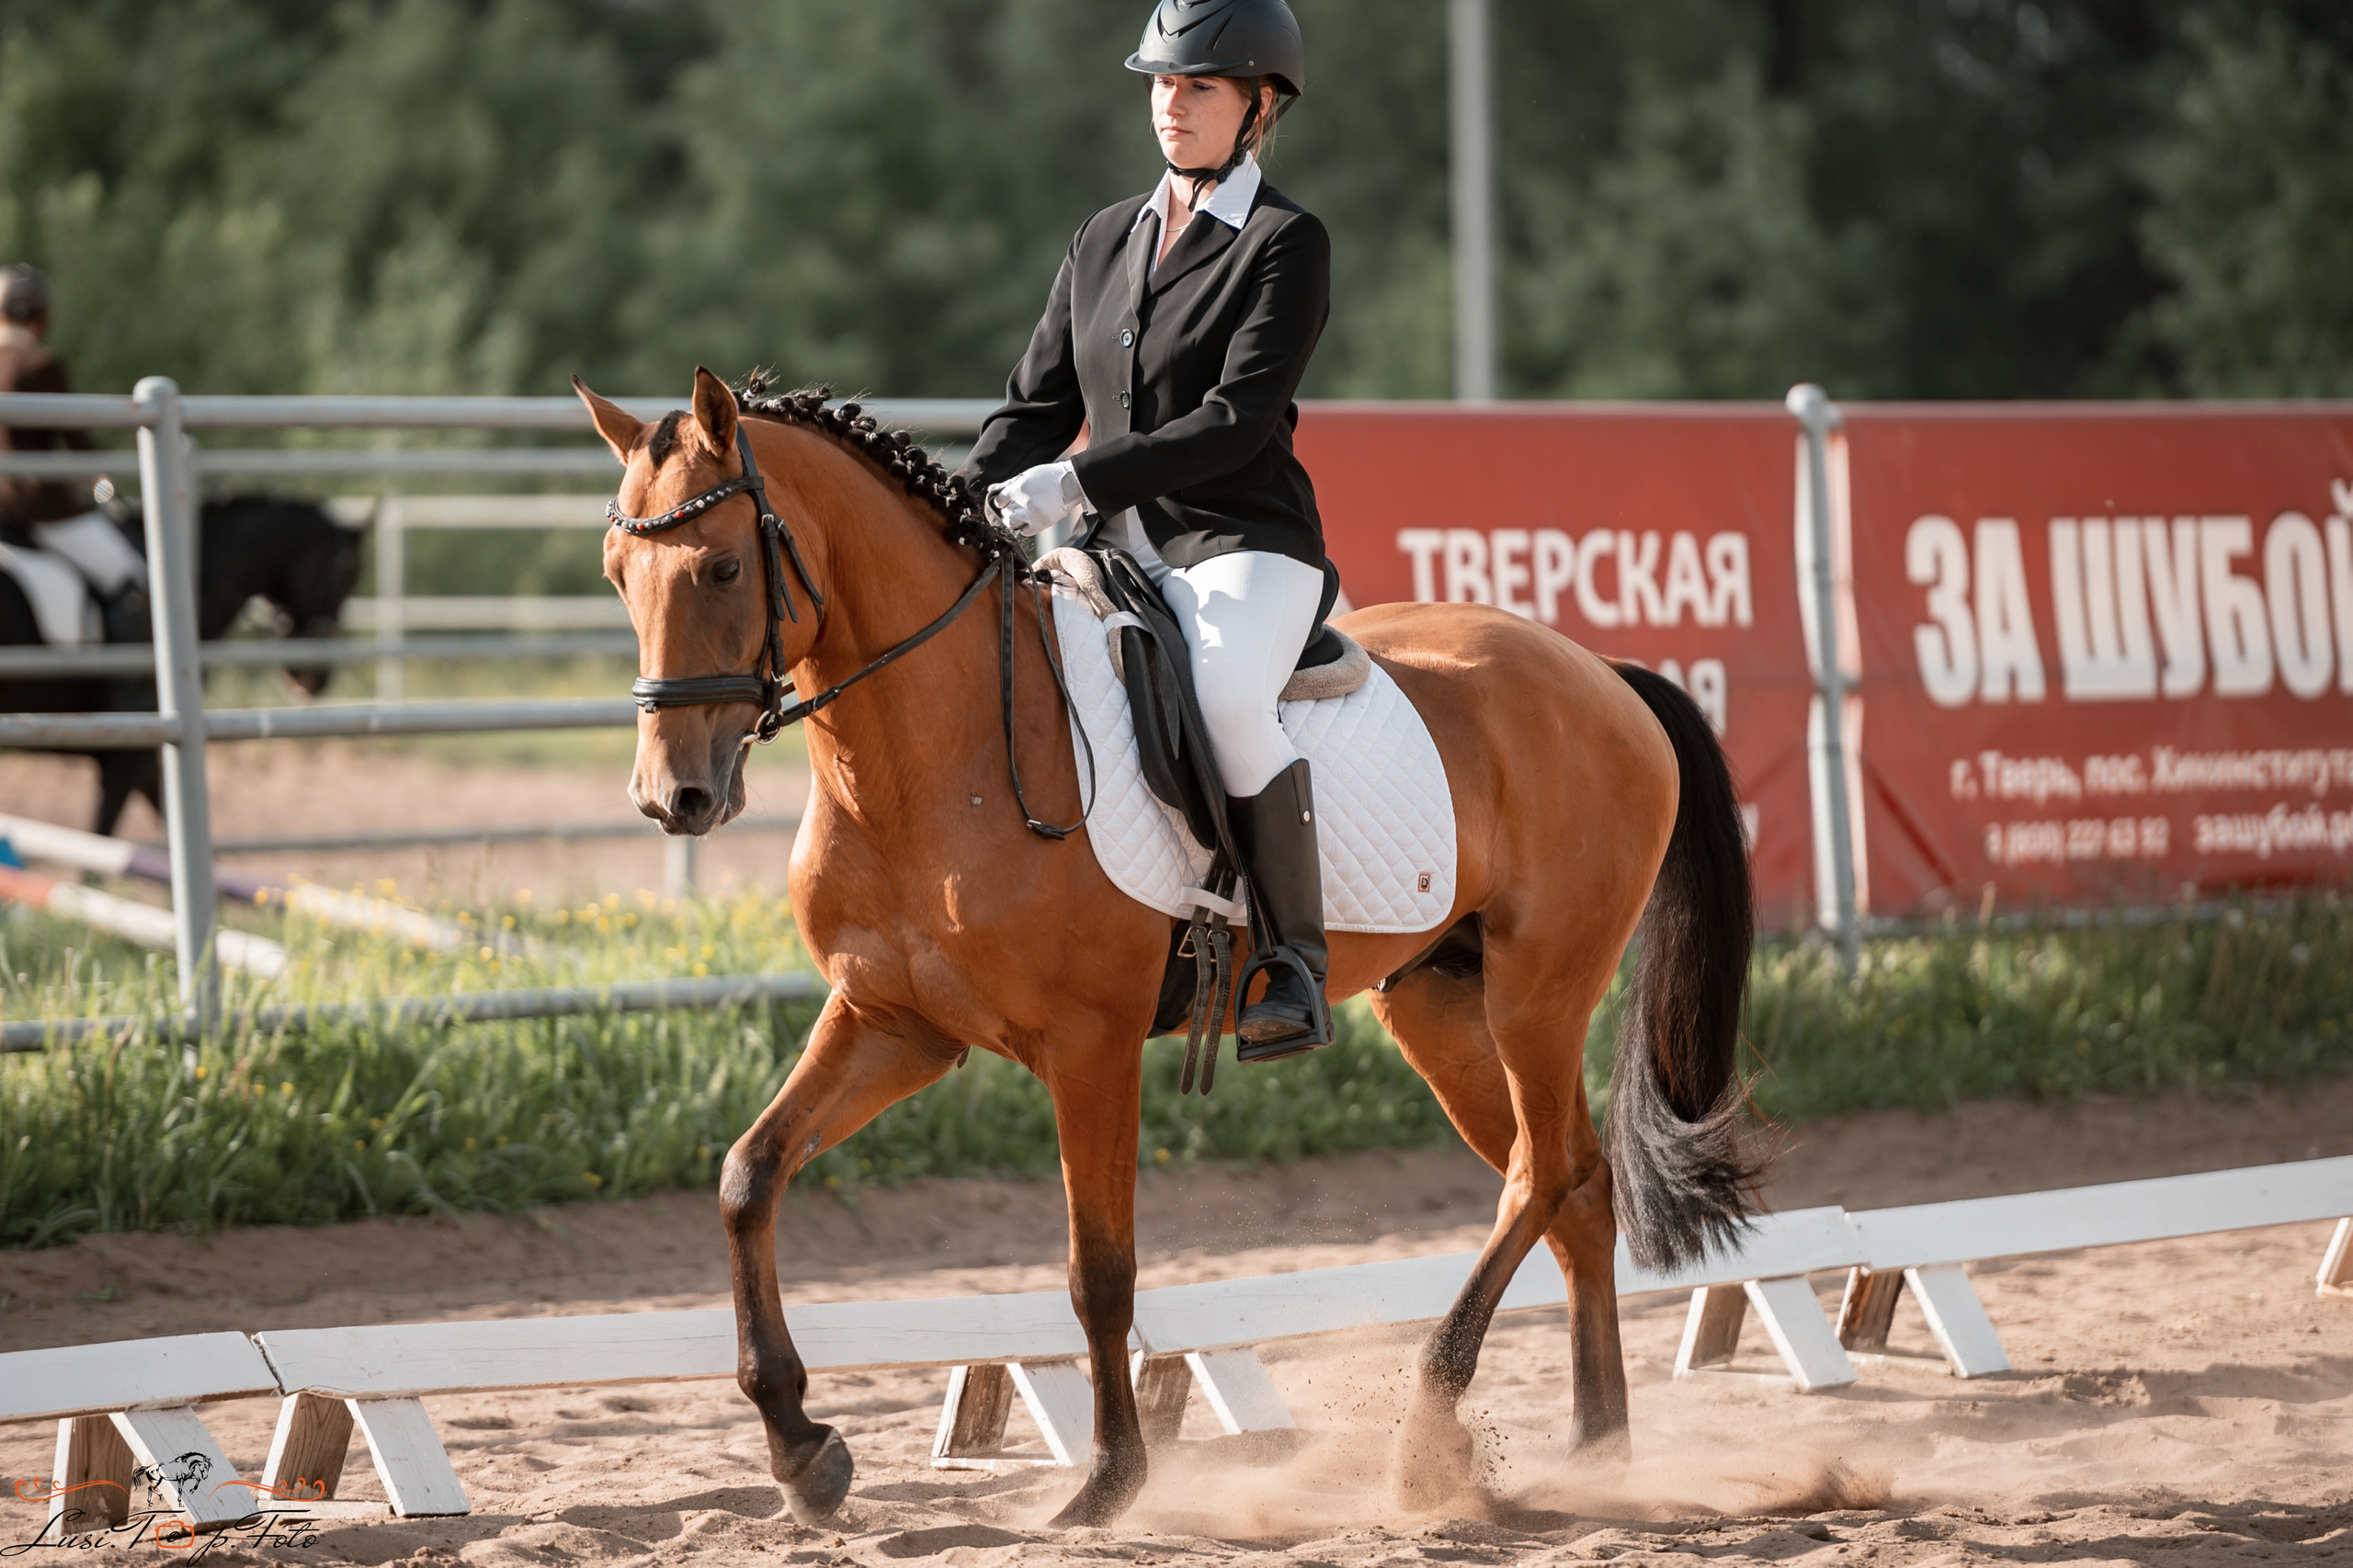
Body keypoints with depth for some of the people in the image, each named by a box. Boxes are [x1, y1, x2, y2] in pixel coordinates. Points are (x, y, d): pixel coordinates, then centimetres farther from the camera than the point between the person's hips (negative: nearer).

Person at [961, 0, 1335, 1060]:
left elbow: (1238, 419, -15)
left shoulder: (1287, 244, -4)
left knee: (1225, 697, -37)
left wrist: (1080, 482, -23)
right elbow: (1038, 405, 17)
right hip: (1119, 552, 7)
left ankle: (1298, 966, -26)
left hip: (1245, 546, -7)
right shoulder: (1105, 243, 16)